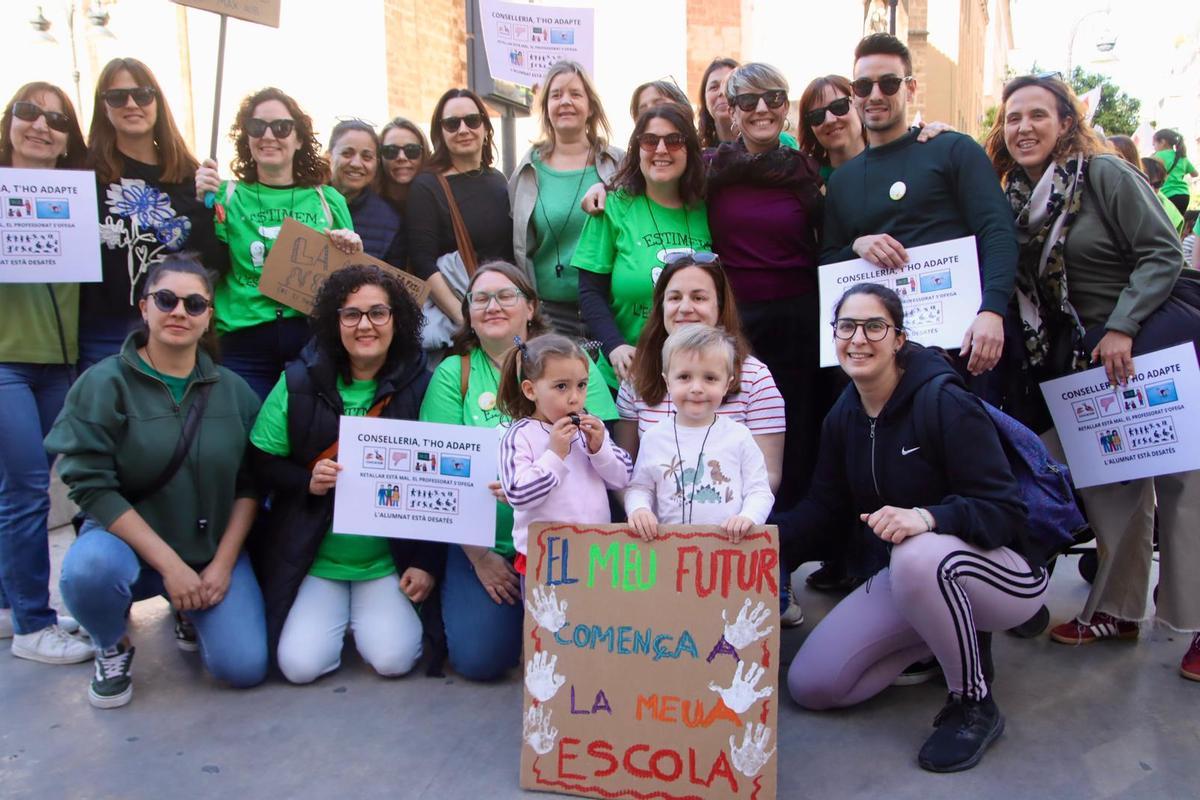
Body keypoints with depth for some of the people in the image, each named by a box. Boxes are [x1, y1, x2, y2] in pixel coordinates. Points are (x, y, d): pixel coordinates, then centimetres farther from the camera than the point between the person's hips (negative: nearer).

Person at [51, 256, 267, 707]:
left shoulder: (234, 391, 1)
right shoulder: (103, 384, -9)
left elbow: (250, 484, 2)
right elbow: (91, 486, -14)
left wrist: (222, 563, -9)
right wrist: (169, 565, -19)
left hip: (215, 548, 2)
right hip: (128, 539, -2)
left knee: (245, 668, -14)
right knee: (88, 568, -37)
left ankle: (193, 612, 22)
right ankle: (113, 648, 0)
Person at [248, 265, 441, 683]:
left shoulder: (418, 386, -6)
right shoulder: (301, 382, -4)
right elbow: (261, 462, 1)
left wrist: (427, 562, -8)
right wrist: (308, 481, -19)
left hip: (388, 558, 0)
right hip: (312, 556, 1)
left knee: (393, 659, -14)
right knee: (300, 664, -12)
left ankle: (365, 612, 19)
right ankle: (336, 611, 20)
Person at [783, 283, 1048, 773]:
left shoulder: (945, 403, -21)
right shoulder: (842, 417, -1)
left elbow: (1005, 511, -24)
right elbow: (825, 509, 4)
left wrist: (927, 516, -43)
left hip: (1002, 572, -6)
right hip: (901, 575, 7)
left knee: (918, 556, -42)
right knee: (808, 686, -4)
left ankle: (974, 706, -15)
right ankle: (947, 638, 14)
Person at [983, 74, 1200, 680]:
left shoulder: (1105, 175, -9)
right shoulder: (1013, 197, 8)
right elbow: (1019, 286, 12)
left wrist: (1122, 329, -18)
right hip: (1082, 357, 6)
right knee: (1106, 482, 9)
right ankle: (1118, 608, 21)